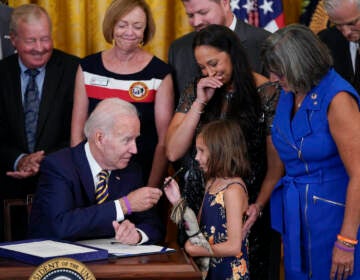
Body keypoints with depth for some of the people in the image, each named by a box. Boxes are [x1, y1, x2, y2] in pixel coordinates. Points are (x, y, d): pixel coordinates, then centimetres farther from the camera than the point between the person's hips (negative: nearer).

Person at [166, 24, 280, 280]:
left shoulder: (266, 93, -8)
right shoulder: (193, 94, 6)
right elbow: (173, 152, -3)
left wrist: (259, 205, -17)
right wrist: (200, 103, -8)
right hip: (197, 208, 4)